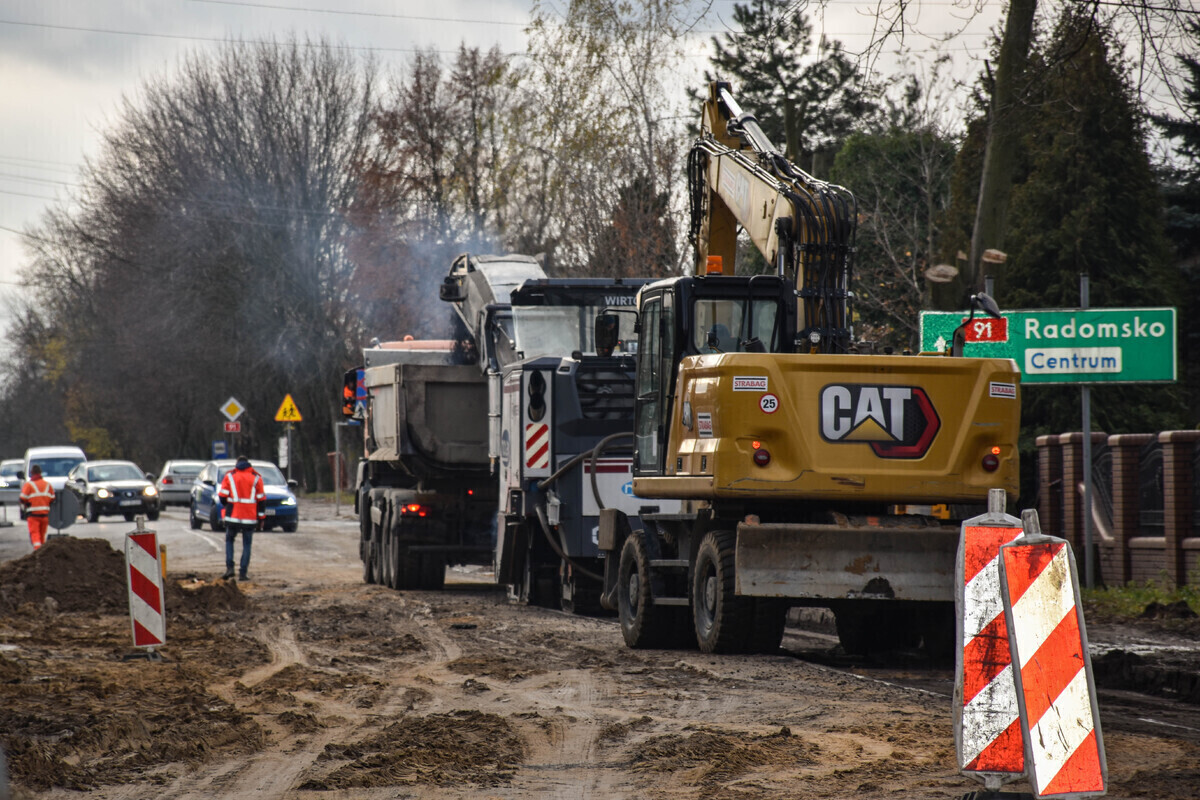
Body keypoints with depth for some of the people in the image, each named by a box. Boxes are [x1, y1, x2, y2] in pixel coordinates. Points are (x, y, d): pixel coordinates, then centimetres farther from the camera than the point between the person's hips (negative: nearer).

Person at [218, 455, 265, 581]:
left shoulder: (229, 476, 3)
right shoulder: (256, 477, 5)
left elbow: (222, 495, 0)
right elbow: (261, 499, 4)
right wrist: (261, 516, 11)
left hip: (233, 516, 0)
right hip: (250, 517, 0)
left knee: (229, 540, 17)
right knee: (247, 544, 7)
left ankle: (229, 567, 1)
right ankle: (243, 573, 2)